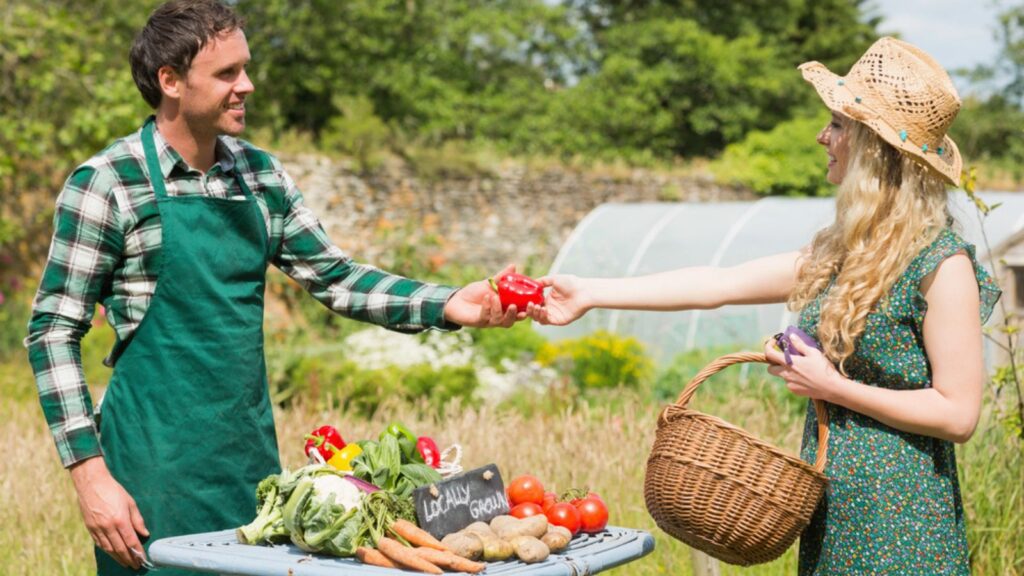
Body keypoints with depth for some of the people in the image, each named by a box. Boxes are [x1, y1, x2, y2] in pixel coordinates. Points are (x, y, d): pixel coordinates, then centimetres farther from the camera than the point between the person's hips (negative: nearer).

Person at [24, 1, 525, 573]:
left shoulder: (261, 176, 7)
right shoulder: (108, 183, -9)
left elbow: (335, 277, 12)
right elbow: (54, 331, -8)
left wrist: (447, 305, -3)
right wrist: (89, 474, -14)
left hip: (252, 451, 5)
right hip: (158, 465, -5)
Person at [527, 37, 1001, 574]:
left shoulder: (943, 265, -15)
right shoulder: (840, 252, 8)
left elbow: (957, 414, -16)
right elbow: (718, 284, 10)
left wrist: (833, 387, -14)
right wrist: (589, 295, 9)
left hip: (899, 527, -7)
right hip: (832, 512, 7)